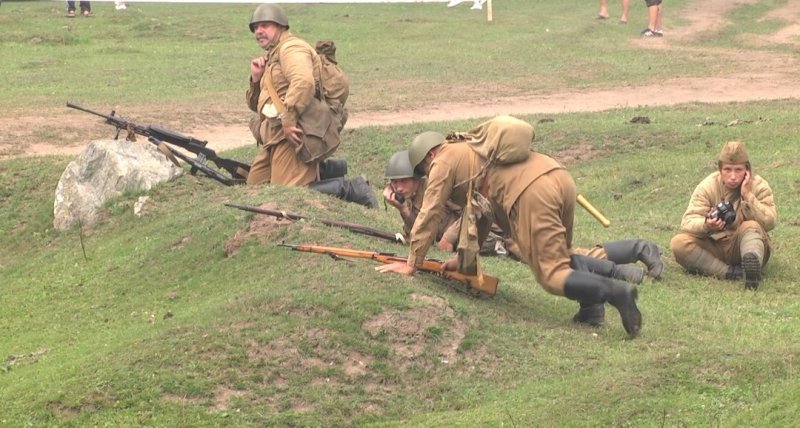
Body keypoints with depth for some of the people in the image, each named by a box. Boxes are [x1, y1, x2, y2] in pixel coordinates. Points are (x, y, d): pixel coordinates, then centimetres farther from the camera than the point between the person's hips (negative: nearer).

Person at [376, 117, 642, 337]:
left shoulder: (445, 161, 13)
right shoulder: (471, 153, 39)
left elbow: (429, 216, 11)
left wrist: (411, 265, 18)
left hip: (532, 193, -9)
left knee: (551, 276, -5)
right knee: (560, 257, 29)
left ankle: (615, 291, -24)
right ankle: (591, 303, 5)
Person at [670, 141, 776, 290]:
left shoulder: (759, 186, -6)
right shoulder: (707, 187, -6)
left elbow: (770, 222, -17)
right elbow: (688, 222, -15)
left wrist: (748, 196, -25)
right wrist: (706, 225, -37)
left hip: (745, 245, -2)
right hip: (714, 248, 2)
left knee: (752, 226, -32)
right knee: (679, 243, -25)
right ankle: (731, 272, -33)